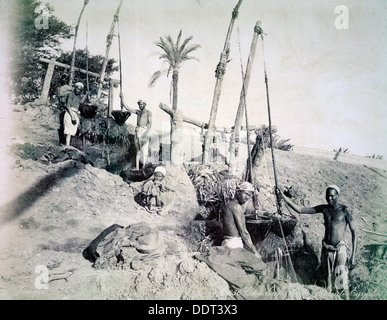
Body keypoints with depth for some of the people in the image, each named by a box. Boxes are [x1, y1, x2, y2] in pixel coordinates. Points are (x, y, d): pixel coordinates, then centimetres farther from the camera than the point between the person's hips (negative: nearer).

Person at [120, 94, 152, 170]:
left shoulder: (148, 113, 2)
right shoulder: (138, 112, 19)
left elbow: (150, 123, -8)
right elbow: (127, 108, 16)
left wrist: (146, 132, -21)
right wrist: (122, 99, 7)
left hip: (144, 131, -6)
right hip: (137, 131, 6)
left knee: (144, 150, -11)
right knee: (138, 150, 5)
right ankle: (137, 167, 6)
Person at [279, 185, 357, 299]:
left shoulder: (345, 210, -7)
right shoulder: (324, 209, 5)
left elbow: (354, 232, -7)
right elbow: (300, 210, 4)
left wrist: (353, 256, -12)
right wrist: (283, 196, -4)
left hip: (340, 249, -5)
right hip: (326, 249, 5)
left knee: (342, 282, -11)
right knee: (327, 279, 12)